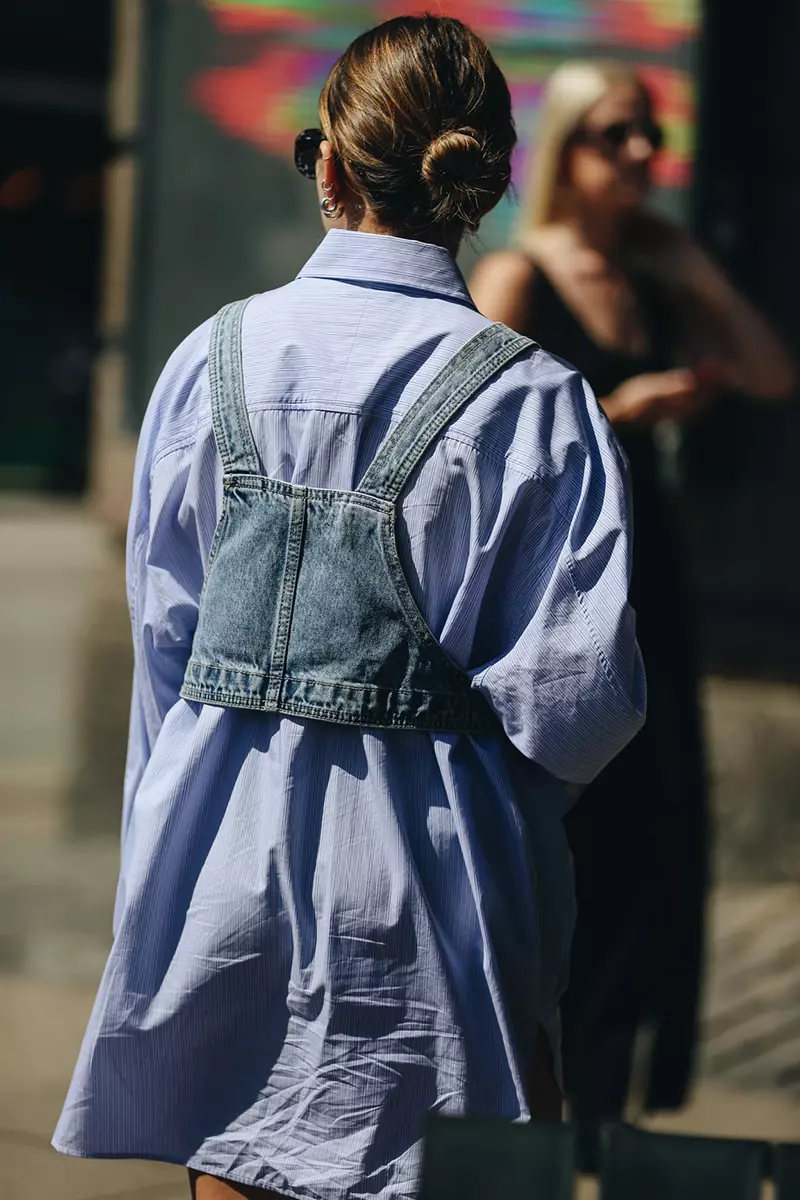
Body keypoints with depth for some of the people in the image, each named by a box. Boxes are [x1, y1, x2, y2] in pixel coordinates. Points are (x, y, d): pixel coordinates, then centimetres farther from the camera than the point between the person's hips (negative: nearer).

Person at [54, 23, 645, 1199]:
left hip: (223, 839, 3)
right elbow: (581, 684, -11)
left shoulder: (214, 360, -2)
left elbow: (164, 624, 6)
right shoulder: (532, 401, -11)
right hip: (424, 859, -3)